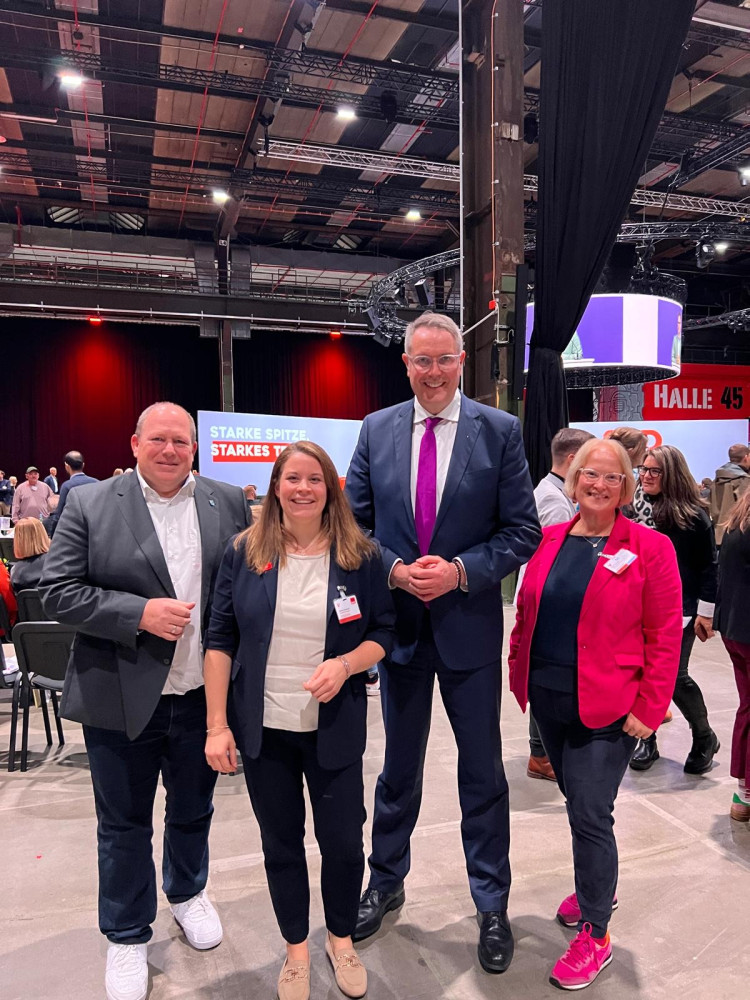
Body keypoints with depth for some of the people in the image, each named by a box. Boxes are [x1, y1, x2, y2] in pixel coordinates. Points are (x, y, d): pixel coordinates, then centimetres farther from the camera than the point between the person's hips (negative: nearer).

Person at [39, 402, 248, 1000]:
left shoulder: (228, 503, 0)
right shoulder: (90, 505, -5)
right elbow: (58, 591, -9)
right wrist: (140, 613, -21)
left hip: (202, 697, 2)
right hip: (122, 699, -2)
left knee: (193, 811, 23)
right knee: (123, 824, 16)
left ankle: (188, 892, 51)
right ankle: (126, 937, 39)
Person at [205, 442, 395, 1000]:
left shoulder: (361, 557, -5)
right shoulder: (245, 553, -3)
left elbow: (384, 633, 1)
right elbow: (220, 639, -1)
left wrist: (345, 664, -19)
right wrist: (217, 724, -4)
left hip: (334, 728, 0)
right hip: (263, 728, 1)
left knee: (343, 842, 11)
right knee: (281, 844, 16)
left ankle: (342, 939, 40)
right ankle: (296, 948, 40)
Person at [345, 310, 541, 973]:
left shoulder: (500, 431, -7)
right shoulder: (377, 429, 0)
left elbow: (522, 531, -7)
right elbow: (354, 520, 3)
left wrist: (460, 571, -19)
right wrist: (394, 570, -13)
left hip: (469, 626, -2)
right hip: (397, 621, 2)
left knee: (483, 773, 13)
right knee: (399, 768, 20)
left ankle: (492, 906, 36)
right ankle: (386, 883, 43)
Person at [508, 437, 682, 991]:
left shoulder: (649, 548, -8)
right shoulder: (550, 542, 4)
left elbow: (665, 636, -8)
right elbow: (526, 615, 10)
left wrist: (649, 709, -10)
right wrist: (520, 674, 5)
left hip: (607, 710, -4)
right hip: (549, 700, 5)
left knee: (589, 815, 0)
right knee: (580, 803, 21)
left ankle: (595, 935, 21)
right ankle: (598, 886, 46)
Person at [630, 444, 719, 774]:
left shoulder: (693, 515, -8)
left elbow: (708, 566, -5)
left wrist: (705, 611, -7)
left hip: (680, 610, -4)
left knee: (674, 676, -3)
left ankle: (705, 738, 23)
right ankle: (647, 741, 22)